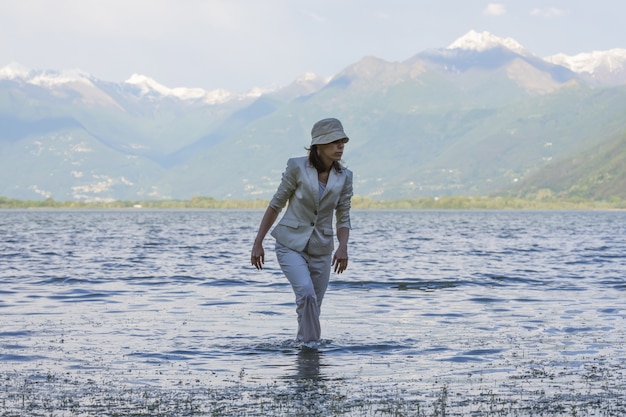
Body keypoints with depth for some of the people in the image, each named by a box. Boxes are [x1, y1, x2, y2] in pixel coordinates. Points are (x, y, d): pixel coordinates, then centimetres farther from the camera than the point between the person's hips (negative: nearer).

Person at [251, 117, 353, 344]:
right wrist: (258, 243, -1)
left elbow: (343, 218, 4)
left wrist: (342, 247, -16)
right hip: (291, 244, -4)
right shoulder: (298, 167, -10)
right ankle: (311, 343, -16)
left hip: (321, 249, 4)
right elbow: (276, 205, -2)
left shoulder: (344, 177, 0)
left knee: (311, 308, 6)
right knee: (306, 293, -26)